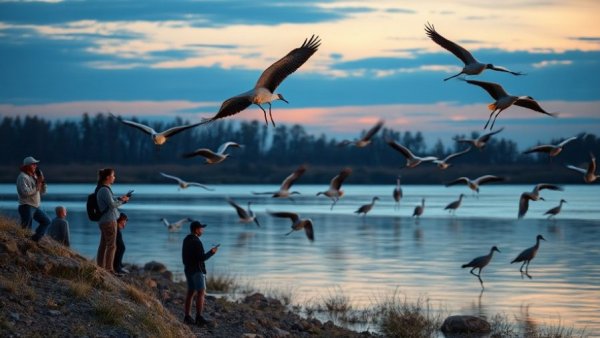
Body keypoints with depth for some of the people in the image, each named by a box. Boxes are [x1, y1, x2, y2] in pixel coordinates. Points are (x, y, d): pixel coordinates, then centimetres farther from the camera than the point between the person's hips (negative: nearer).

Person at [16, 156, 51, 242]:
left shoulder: (35, 176, 15)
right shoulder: (23, 177, -11)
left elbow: (42, 192, 17)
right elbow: (25, 192, -26)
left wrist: (42, 182, -1)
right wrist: (37, 187, -15)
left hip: (35, 207, 9)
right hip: (26, 206, -9)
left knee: (46, 221, 13)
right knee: (26, 228, -11)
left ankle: (35, 240, 15)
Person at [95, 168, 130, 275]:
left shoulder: (102, 189, 14)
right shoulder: (104, 190, -17)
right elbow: (112, 204, -20)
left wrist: (120, 199, 8)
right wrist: (122, 200, -5)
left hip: (103, 221, 10)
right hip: (109, 221, -10)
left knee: (103, 245, 11)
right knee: (112, 245, -7)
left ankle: (100, 267, 14)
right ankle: (109, 269, -7)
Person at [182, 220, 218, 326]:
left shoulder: (186, 240, 10)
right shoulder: (196, 242, -18)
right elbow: (202, 257, -21)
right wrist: (212, 252, -8)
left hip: (188, 270, 9)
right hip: (197, 270, -9)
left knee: (191, 292, 10)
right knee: (201, 293, -7)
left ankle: (187, 317, 9)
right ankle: (199, 317, -13)